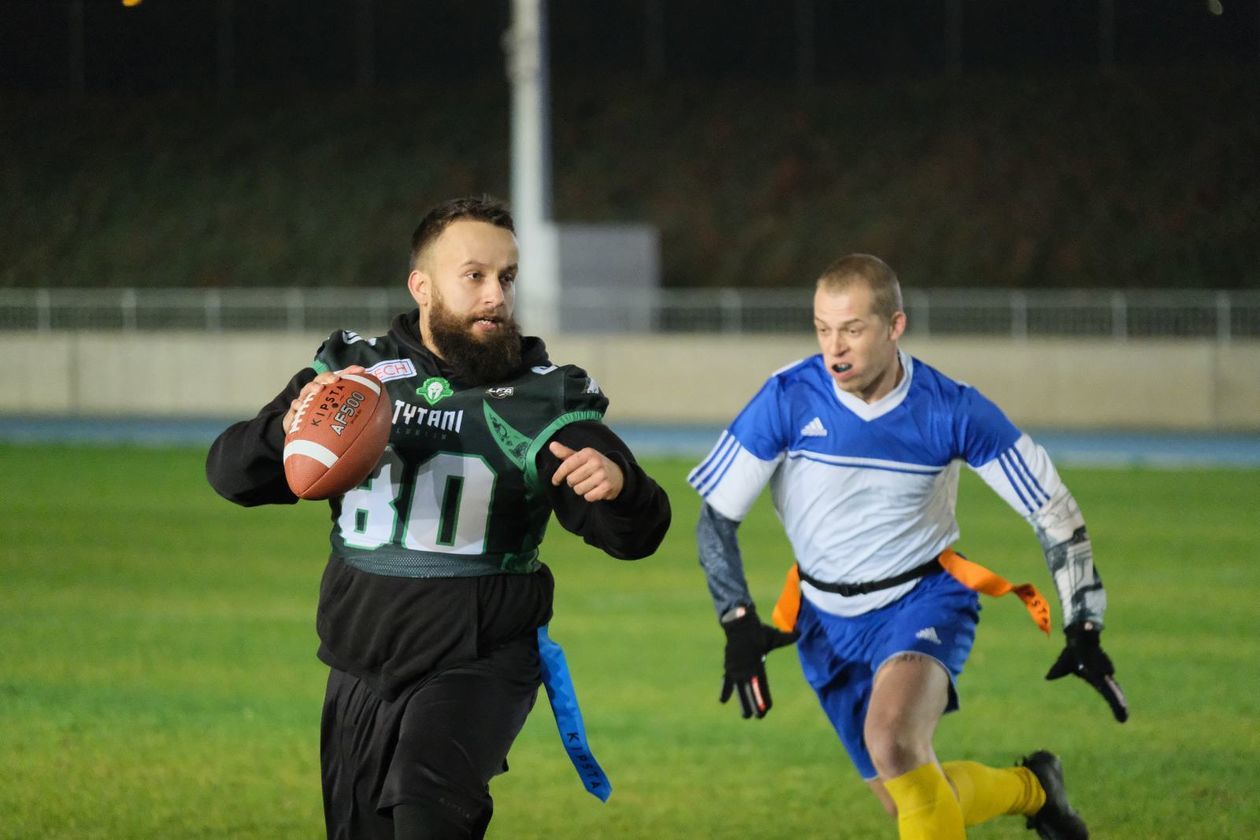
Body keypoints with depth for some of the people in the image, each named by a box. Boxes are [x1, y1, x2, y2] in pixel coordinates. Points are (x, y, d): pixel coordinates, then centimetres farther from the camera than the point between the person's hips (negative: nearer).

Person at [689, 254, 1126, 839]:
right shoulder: (788, 400, -16)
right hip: (828, 619, 3)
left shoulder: (953, 411, -16)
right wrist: (739, 625, -16)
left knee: (893, 742, -33)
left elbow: (1054, 511, -7)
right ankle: (1032, 789, 34)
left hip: (923, 598, -3)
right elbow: (714, 516, -6)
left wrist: (1083, 631, -11)